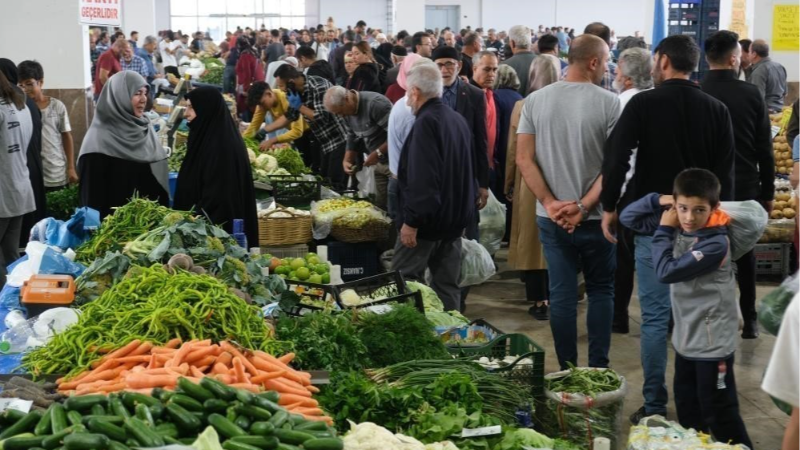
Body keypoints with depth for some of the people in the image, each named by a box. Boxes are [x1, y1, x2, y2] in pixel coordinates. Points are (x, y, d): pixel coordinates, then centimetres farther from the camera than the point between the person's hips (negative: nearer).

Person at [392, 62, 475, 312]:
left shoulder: (426, 122, -17)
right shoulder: (457, 120, 11)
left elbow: (422, 179, -25)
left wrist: (411, 220, -23)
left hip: (428, 218, -9)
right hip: (455, 217, 9)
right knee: (447, 286, 12)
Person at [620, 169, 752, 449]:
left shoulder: (716, 243, -23)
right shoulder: (676, 226, -1)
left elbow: (667, 272, -25)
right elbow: (628, 218, 7)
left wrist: (663, 231, -14)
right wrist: (657, 200, -8)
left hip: (712, 342, -8)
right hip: (685, 337, 8)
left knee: (718, 411, -1)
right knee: (686, 408, 19)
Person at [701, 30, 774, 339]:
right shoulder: (751, 94, -6)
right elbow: (765, 149, -2)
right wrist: (768, 192, 7)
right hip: (745, 186, 1)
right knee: (745, 253, 13)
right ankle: (749, 319, 16)